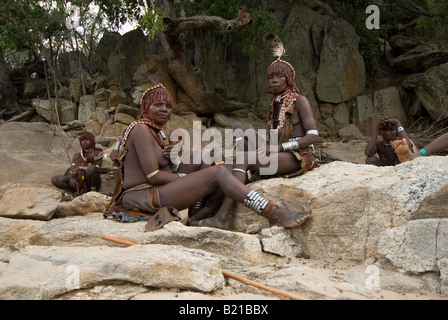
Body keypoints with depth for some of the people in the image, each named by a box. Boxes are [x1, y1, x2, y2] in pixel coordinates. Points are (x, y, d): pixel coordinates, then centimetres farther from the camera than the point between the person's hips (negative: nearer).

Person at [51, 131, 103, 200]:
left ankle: (93, 190, -15)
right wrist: (71, 178, -21)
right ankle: (79, 191, -19)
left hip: (92, 182, -4)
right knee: (55, 180, -14)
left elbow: (96, 169, -12)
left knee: (91, 168, -37)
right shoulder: (77, 155, 15)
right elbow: (72, 169, 1)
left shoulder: (98, 154, 2)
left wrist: (80, 168, -21)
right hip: (78, 182, 4)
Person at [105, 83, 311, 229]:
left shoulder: (154, 131, 22)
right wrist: (186, 178, -7)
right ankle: (275, 214, -26)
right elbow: (154, 176, -18)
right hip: (143, 197, -10)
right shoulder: (141, 129, -9)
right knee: (218, 173, -19)